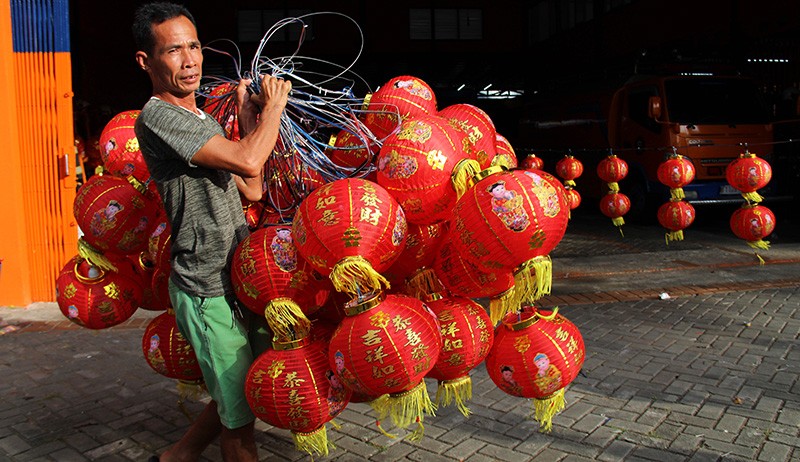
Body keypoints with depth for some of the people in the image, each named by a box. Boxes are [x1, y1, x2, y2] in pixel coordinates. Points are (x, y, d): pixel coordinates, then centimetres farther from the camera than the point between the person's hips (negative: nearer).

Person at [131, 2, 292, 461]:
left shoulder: (204, 121, 16)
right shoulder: (158, 117, -14)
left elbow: (251, 190, 12)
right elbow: (248, 161, -24)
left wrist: (249, 121, 9)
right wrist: (274, 103, -8)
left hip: (239, 280, 9)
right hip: (207, 291, -9)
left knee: (241, 394, 22)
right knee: (239, 413, 4)